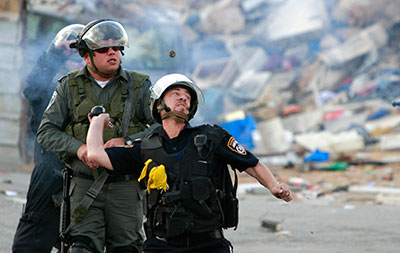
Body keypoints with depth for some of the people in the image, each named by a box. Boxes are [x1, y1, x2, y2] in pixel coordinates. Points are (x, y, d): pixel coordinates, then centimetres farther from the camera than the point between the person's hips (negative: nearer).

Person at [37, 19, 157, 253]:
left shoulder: (139, 86, 3)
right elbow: (46, 132, 3)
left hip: (126, 186, 0)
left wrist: (127, 141, -17)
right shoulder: (70, 87, 6)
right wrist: (78, 148, -15)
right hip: (85, 186, 0)